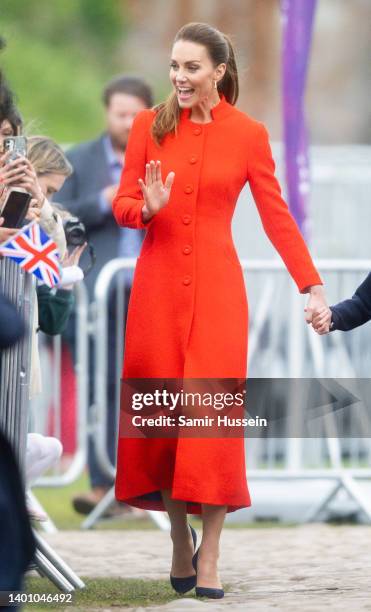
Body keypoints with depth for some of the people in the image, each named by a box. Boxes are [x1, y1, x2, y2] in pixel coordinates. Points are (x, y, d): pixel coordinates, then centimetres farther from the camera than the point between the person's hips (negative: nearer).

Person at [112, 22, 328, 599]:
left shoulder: (248, 134, 0)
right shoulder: (150, 126, 3)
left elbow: (276, 215, 1)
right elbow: (123, 204, 6)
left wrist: (312, 286, -5)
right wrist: (148, 208, -17)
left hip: (217, 286, -2)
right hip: (157, 283, 2)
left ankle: (209, 559, -4)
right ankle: (179, 538, 19)